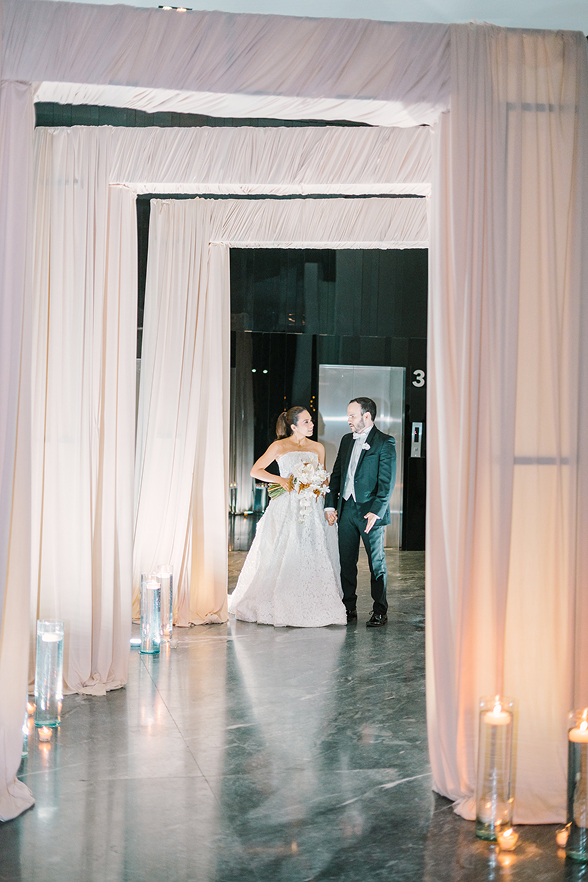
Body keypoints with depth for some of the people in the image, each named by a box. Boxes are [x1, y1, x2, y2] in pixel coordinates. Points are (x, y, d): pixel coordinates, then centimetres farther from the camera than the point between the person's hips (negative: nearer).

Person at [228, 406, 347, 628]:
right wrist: (280, 480, -12)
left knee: (312, 557, -2)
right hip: (286, 508, -3)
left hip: (311, 508, 3)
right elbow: (255, 471, 0)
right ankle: (280, 607, 5)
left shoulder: (318, 448, 12)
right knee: (281, 557, -4)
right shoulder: (279, 447, 1)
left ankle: (311, 607, 3)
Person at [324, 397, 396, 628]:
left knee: (376, 563, 3)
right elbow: (336, 474, 17)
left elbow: (387, 481, -12)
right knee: (346, 563, 8)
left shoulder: (385, 442, -7)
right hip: (346, 510, 6)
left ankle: (380, 611, 12)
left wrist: (376, 511, -19)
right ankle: (349, 609, 18)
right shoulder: (347, 440, 14)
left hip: (371, 512, -6)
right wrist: (330, 504, 8)